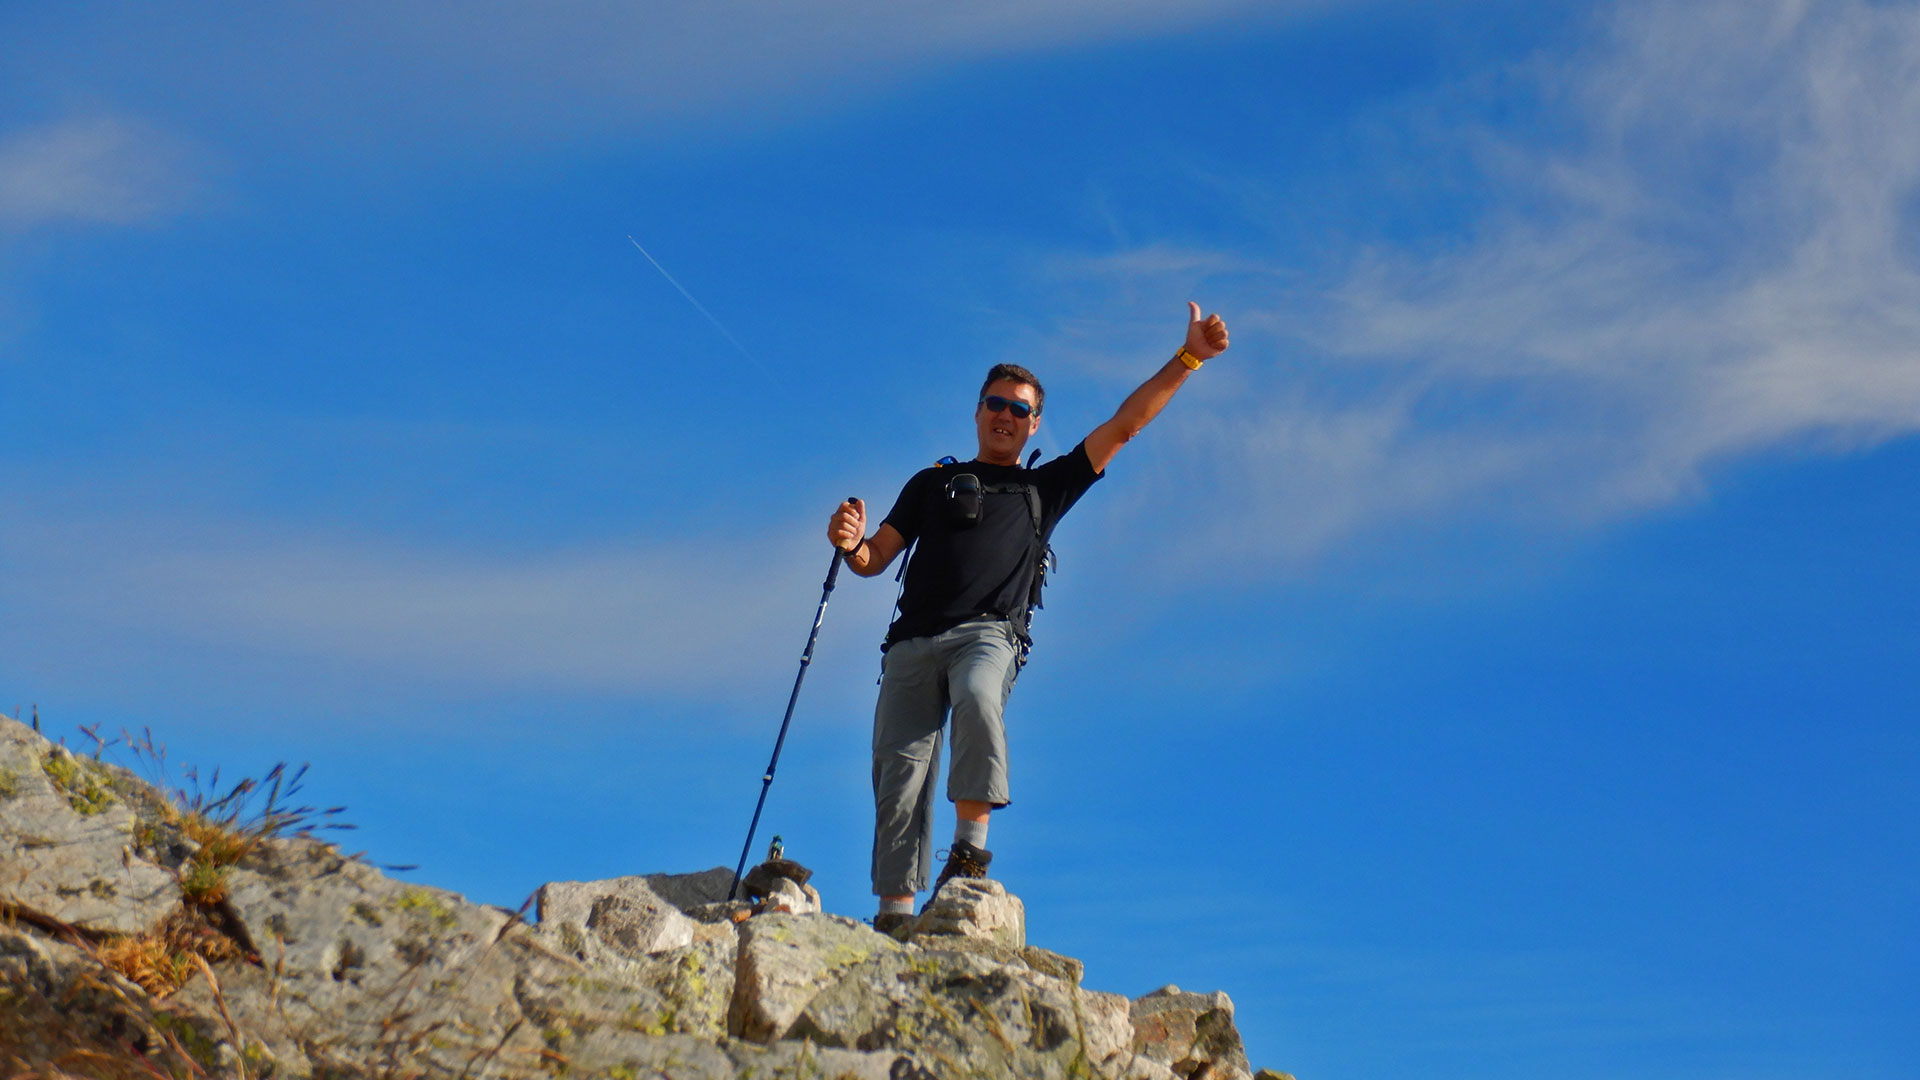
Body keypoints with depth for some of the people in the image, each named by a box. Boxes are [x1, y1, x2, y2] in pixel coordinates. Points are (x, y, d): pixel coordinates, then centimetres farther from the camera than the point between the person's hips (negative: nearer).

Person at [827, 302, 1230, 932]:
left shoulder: (1047, 487, 25)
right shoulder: (932, 483, 27)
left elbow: (1123, 426, 21)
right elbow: (874, 560, 22)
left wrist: (1188, 359, 15)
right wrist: (851, 543, -2)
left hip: (989, 635, -2)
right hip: (914, 640, 2)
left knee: (978, 701, -36)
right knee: (900, 767, -13)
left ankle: (970, 849, -32)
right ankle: (895, 911, -15)